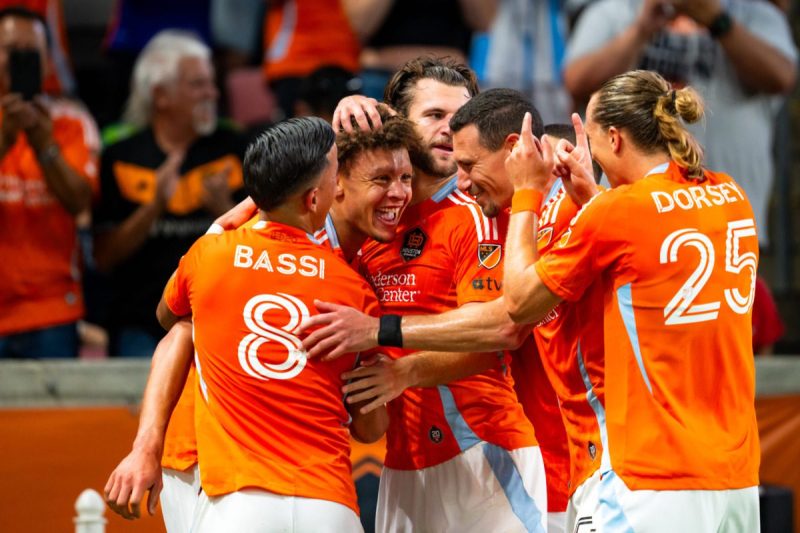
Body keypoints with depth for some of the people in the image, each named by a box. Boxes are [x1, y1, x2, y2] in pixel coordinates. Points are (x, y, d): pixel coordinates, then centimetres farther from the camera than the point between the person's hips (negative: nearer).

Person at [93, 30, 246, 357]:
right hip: (141, 326, 0)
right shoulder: (120, 158, 5)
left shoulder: (231, 149, 8)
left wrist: (224, 210, -13)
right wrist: (154, 206, -13)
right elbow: (104, 258, -1)